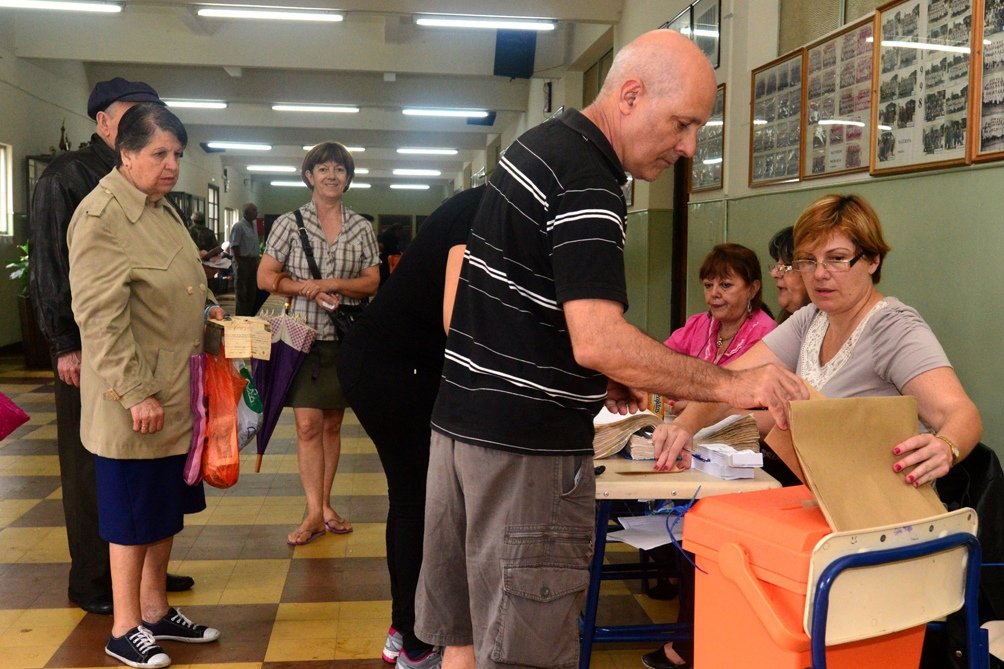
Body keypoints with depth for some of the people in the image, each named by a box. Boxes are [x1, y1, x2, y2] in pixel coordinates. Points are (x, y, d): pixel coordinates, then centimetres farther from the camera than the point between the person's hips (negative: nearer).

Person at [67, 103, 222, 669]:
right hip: (134, 402, -9)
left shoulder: (163, 208, 12)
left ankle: (156, 609, 33)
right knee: (134, 515, 5)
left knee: (167, 507, 18)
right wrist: (136, 393, -23)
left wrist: (208, 306, 10)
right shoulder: (102, 214, -17)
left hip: (178, 393, 9)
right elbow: (101, 315, -22)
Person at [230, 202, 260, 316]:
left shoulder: (254, 226, 14)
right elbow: (234, 246, -14)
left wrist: (256, 261, 12)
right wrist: (239, 263, -16)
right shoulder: (239, 226, -11)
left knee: (252, 291, 12)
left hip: (253, 261, 8)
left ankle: (250, 315, 20)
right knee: (241, 293, -2)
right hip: (243, 261, -8)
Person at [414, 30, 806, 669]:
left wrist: (593, 372, 16)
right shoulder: (587, 181, -18)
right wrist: (731, 384, -20)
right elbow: (600, 341, -28)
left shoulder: (541, 143, 12)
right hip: (524, 442, -10)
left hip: (464, 415, 10)